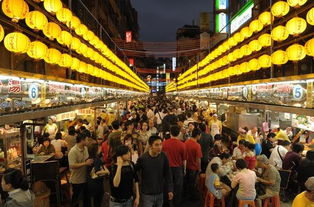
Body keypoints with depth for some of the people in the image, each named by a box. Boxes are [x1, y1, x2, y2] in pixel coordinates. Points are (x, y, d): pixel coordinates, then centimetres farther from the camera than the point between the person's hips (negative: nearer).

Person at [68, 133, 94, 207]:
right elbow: (72, 166, -29)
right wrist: (85, 163, -29)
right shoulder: (73, 151, -23)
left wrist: (90, 161, -4)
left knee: (87, 197, 22)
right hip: (77, 180, -7)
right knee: (76, 199, 13)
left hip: (86, 178, 7)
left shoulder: (85, 148, 2)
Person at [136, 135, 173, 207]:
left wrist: (170, 190, 3)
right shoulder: (142, 158, -17)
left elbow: (167, 175, 2)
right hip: (147, 195, -3)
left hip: (160, 194, 3)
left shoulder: (163, 157, -8)